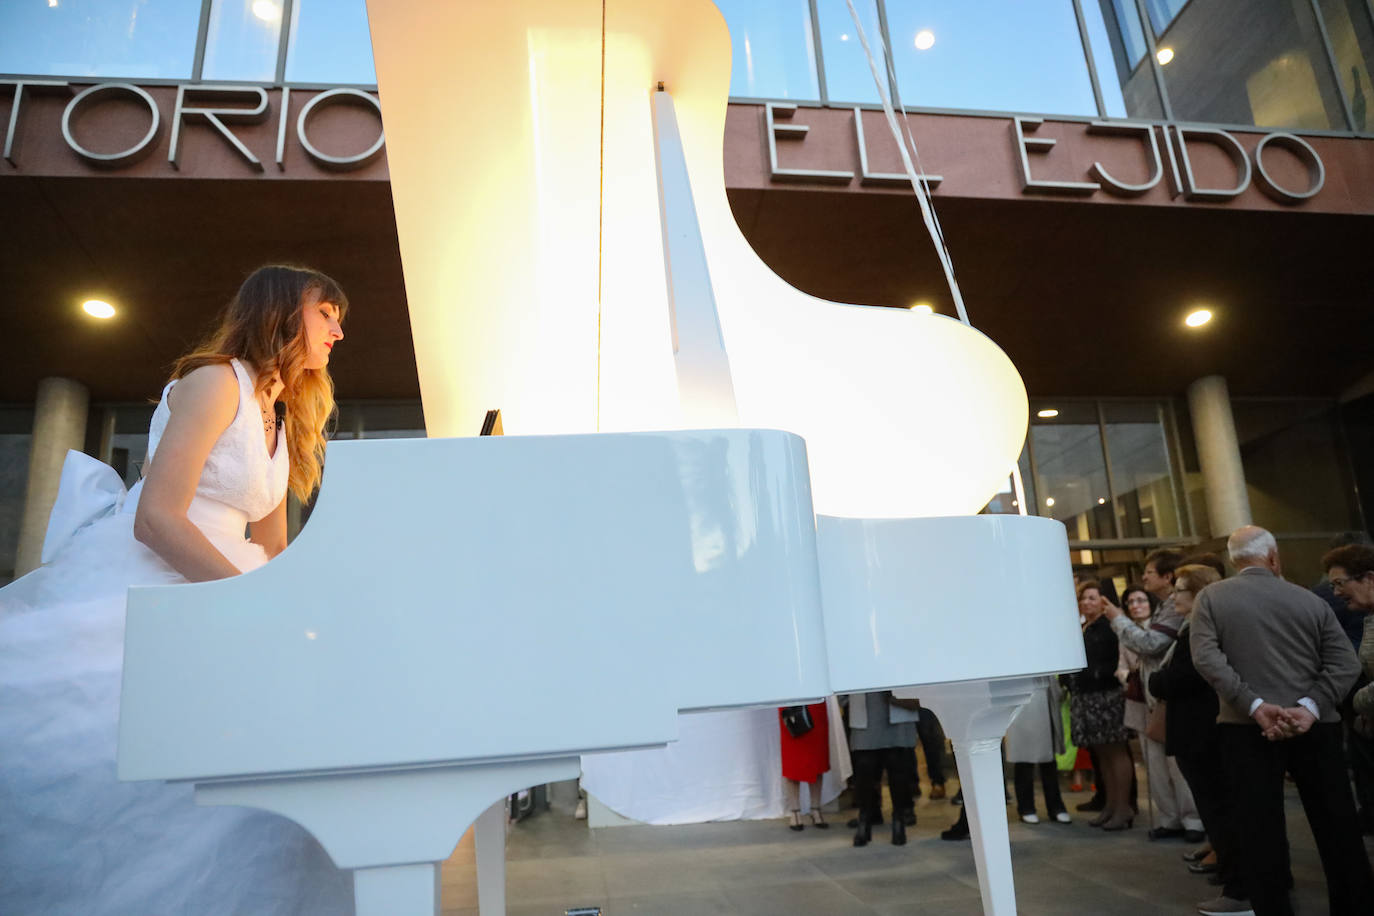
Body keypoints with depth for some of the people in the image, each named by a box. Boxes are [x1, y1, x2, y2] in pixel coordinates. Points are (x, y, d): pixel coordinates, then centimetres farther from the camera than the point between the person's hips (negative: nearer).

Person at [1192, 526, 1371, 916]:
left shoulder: (1211, 597, 1)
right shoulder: (1311, 600, 6)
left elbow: (1206, 657, -12)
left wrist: (1255, 706, -15)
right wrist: (1311, 707, -12)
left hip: (1246, 728, -2)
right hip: (1314, 727, 2)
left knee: (1258, 828, 4)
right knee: (1336, 825, 15)